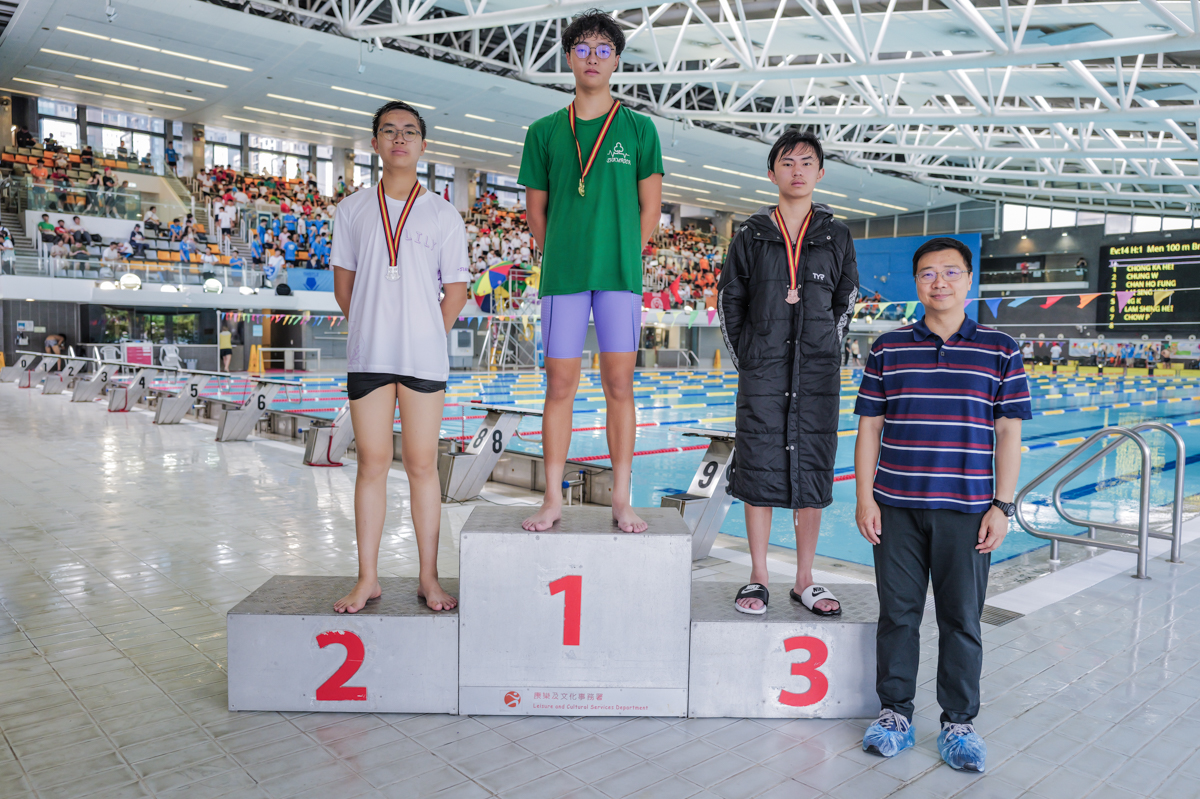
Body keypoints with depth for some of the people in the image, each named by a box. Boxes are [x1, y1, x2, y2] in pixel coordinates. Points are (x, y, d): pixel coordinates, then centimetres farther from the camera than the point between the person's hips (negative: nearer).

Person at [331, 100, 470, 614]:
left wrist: (426, 339, 4)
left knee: (422, 466, 2)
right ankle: (367, 578, 14)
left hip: (424, 357, -1)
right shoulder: (353, 210, 11)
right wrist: (372, 332, 9)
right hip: (367, 356, 1)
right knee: (371, 465, 4)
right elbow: (343, 283, 14)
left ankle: (429, 578, 12)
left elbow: (456, 290, 7)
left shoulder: (443, 214, 6)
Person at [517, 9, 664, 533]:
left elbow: (651, 206, 8)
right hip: (562, 274, 1)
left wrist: (624, 259, 3)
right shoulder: (545, 131, 10)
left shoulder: (638, 128, 8)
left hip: (621, 274, 0)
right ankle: (553, 499, 11)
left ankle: (621, 500, 10)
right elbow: (535, 209, 13)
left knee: (619, 384, 1)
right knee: (560, 385, 2)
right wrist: (560, 260, 6)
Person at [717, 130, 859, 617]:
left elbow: (845, 302, 15)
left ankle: (805, 581, 17)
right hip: (761, 374, -1)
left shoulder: (836, 237, 7)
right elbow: (728, 302, 8)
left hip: (818, 374, 1)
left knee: (812, 470, 5)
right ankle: (758, 579, 15)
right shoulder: (751, 236, 4)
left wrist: (827, 353, 10)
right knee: (759, 467, 2)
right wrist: (743, 358, 4)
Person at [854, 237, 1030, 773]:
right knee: (897, 612, 9)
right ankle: (895, 712, 24)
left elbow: (1009, 435, 2)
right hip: (896, 507, 1)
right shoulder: (888, 350, 4)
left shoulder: (1000, 351, 3)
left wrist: (1002, 506, -4)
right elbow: (868, 428, 4)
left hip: (966, 509, 0)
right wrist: (865, 498, -2)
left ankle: (959, 722, 24)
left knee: (961, 619, 8)